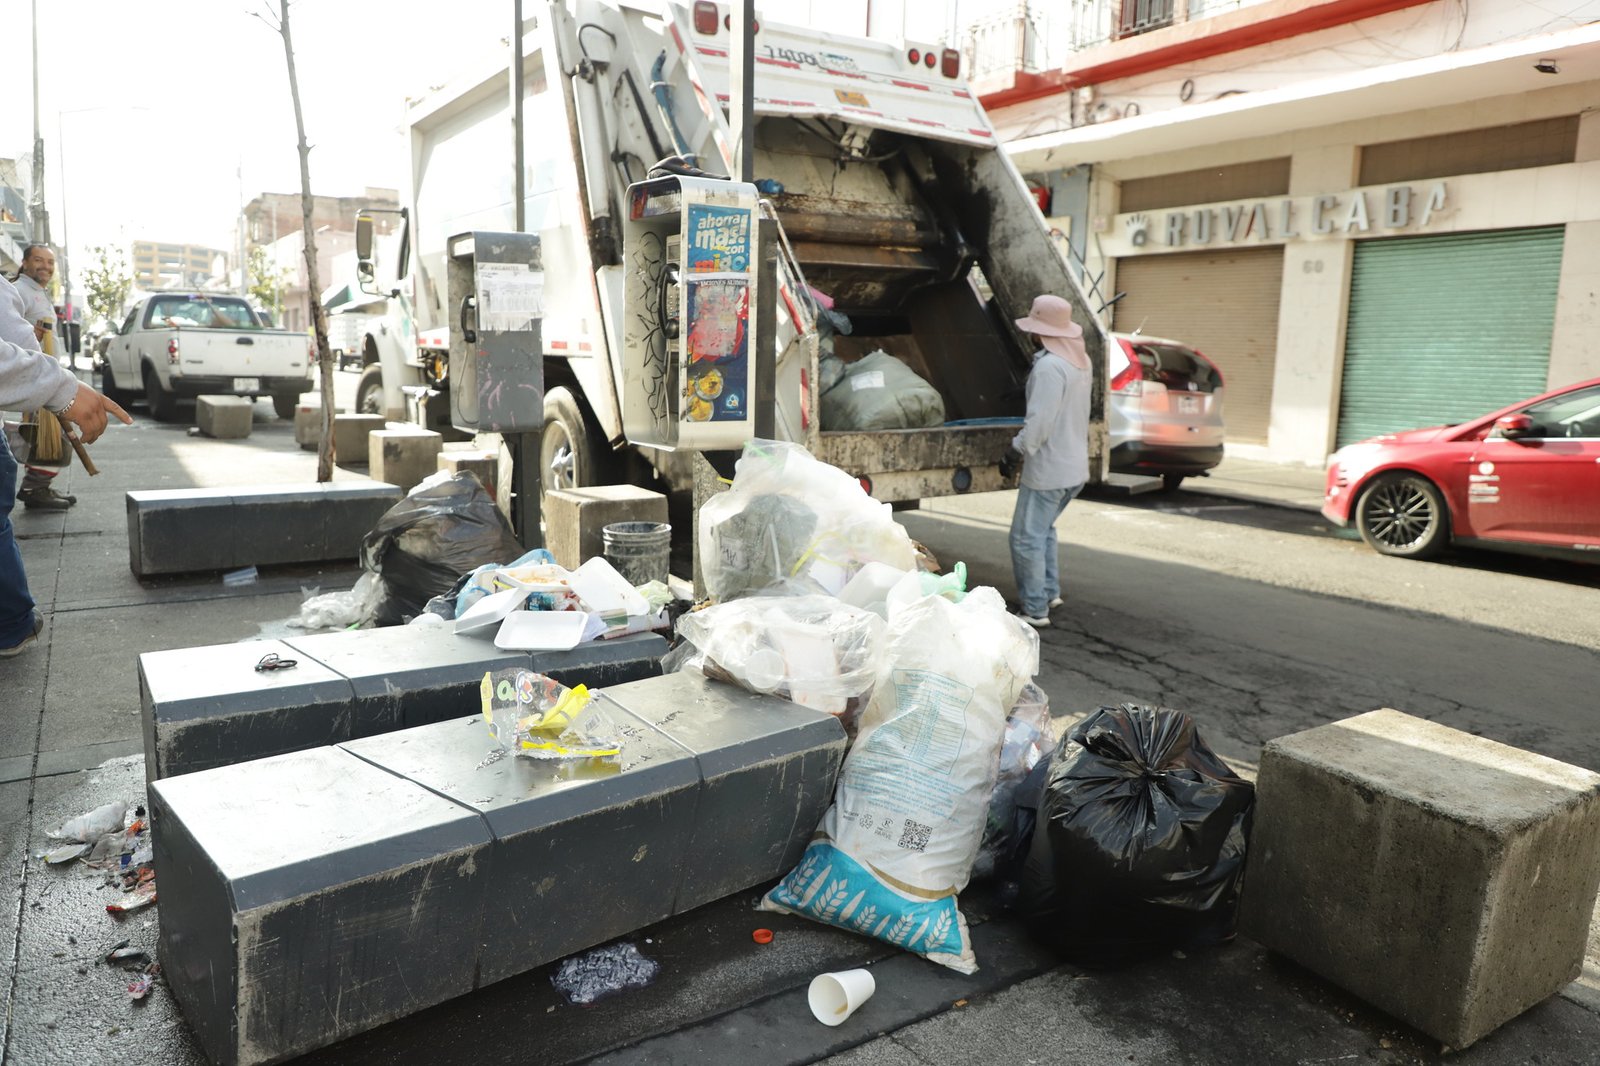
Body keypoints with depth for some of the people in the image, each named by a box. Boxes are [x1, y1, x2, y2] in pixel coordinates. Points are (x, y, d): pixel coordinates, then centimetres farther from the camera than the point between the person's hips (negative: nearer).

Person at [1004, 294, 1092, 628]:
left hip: (1047, 470, -10)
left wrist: (1015, 452, -16)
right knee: (1043, 529, 25)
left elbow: (1039, 422, -26)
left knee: (1027, 537, 0)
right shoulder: (1081, 361, 9)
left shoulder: (1049, 366, -21)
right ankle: (1050, 592, 32)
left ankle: (1034, 610, 4)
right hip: (1075, 467, 10)